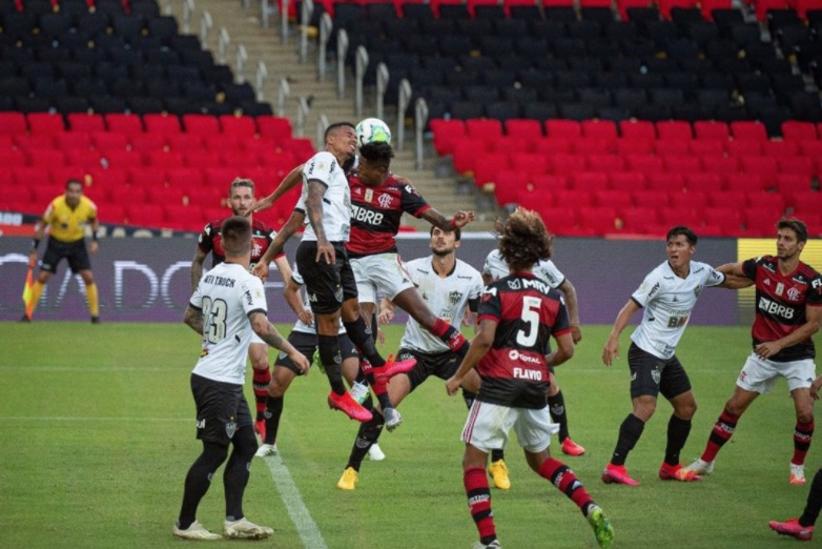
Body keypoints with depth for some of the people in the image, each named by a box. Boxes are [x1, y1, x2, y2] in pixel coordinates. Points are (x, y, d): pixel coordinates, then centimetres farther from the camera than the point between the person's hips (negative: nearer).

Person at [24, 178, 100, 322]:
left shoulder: (89, 206, -20)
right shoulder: (56, 205, -26)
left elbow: (94, 220, 5)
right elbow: (41, 226, -13)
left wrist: (94, 240, -6)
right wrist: (34, 251, -13)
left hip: (77, 242, 1)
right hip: (56, 242, -1)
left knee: (88, 277, -8)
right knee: (42, 277, -7)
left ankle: (95, 315, 5)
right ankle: (28, 314, 3)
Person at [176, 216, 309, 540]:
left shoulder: (210, 277, 8)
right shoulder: (248, 282, -16)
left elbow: (190, 316, 22)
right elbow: (260, 326, -30)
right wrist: (291, 352, -21)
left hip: (207, 375, 9)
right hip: (221, 382, -9)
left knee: (246, 445, 13)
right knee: (214, 453, 0)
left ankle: (234, 520, 11)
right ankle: (185, 523, 8)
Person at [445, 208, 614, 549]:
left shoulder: (497, 291, -5)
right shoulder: (553, 297, 9)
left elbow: (484, 339, -17)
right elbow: (567, 350, 7)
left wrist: (458, 376, -8)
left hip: (499, 384, -5)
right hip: (536, 386, 5)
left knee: (474, 460, 3)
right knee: (541, 460, 22)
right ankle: (591, 509, 2)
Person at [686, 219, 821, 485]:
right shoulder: (762, 266, -7)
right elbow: (731, 269, 13)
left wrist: (779, 344, -19)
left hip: (797, 356, -3)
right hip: (763, 353, 3)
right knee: (734, 406, 3)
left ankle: (797, 467, 8)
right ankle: (706, 461, 16)